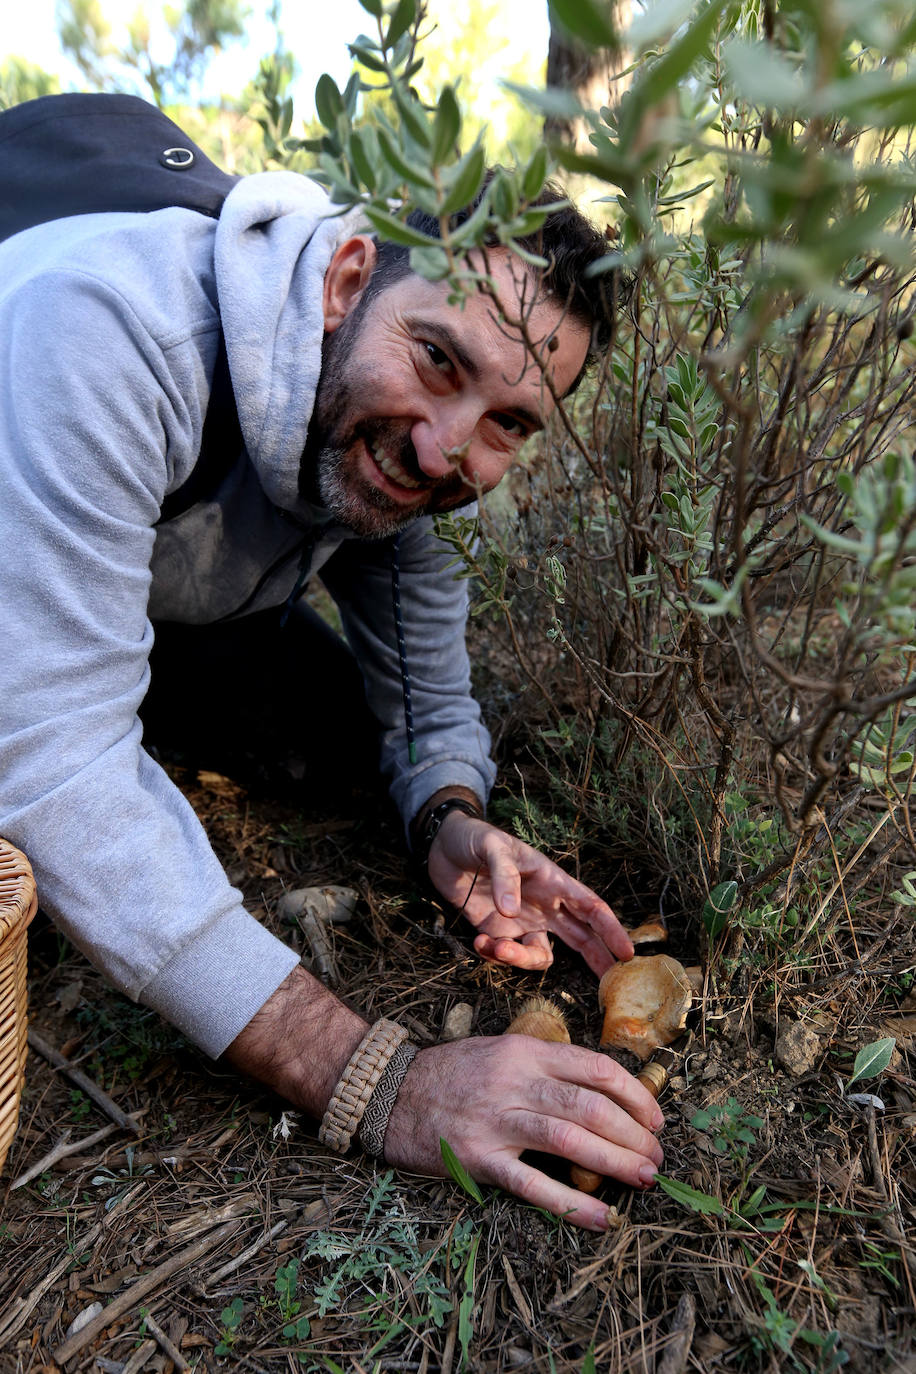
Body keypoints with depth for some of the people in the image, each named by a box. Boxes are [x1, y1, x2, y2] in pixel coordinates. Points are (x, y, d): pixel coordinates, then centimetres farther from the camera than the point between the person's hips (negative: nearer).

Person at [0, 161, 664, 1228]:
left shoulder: (405, 455, -19)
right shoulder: (108, 327, -40)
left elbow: (428, 705, -9)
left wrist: (452, 821, -33)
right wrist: (375, 1083, -49)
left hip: (163, 601, 5)